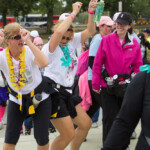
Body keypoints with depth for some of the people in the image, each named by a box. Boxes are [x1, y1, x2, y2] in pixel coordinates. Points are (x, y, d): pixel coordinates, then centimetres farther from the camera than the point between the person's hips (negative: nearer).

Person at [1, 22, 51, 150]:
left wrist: (28, 41, -38)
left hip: (39, 97, -2)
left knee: (42, 138, 1)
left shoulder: (30, 51, -19)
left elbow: (44, 63, -40)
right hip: (16, 99, 2)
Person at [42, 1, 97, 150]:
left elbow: (90, 31, 7)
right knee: (68, 134, -7)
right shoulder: (50, 48, -14)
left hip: (69, 92, 8)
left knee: (86, 124, 15)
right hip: (55, 93, -8)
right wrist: (74, 12, -25)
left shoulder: (72, 42, 6)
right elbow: (59, 31, -34)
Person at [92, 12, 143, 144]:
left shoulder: (134, 43, 3)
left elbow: (138, 65, 8)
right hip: (108, 86, -2)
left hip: (126, 87, 2)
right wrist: (95, 84, -2)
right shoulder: (106, 40, -4)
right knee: (110, 117, -3)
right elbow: (97, 63, -1)